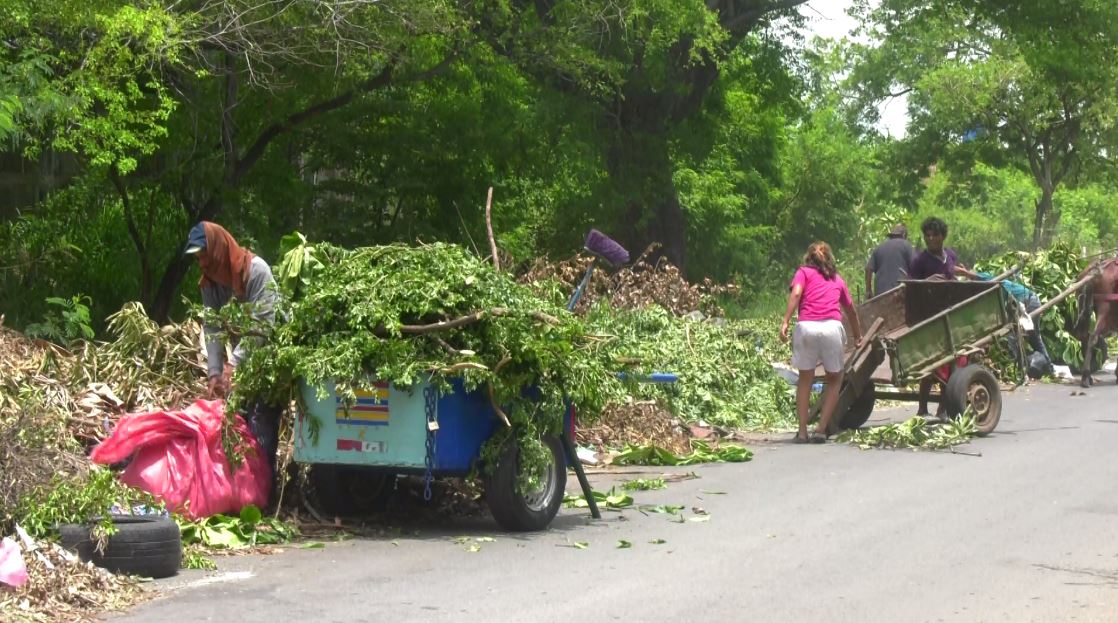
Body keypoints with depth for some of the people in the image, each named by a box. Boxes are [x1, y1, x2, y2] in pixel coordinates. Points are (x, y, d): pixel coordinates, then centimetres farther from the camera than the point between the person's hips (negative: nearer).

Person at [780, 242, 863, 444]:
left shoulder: (804, 272, 19)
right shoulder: (837, 279, 27)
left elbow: (795, 294, -2)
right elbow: (851, 311, 39)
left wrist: (785, 322, -9)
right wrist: (858, 335, 54)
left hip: (806, 327, -1)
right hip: (832, 327, 1)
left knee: (805, 380, 15)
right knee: (834, 380, 17)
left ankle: (802, 432, 9)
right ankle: (821, 430, 6)